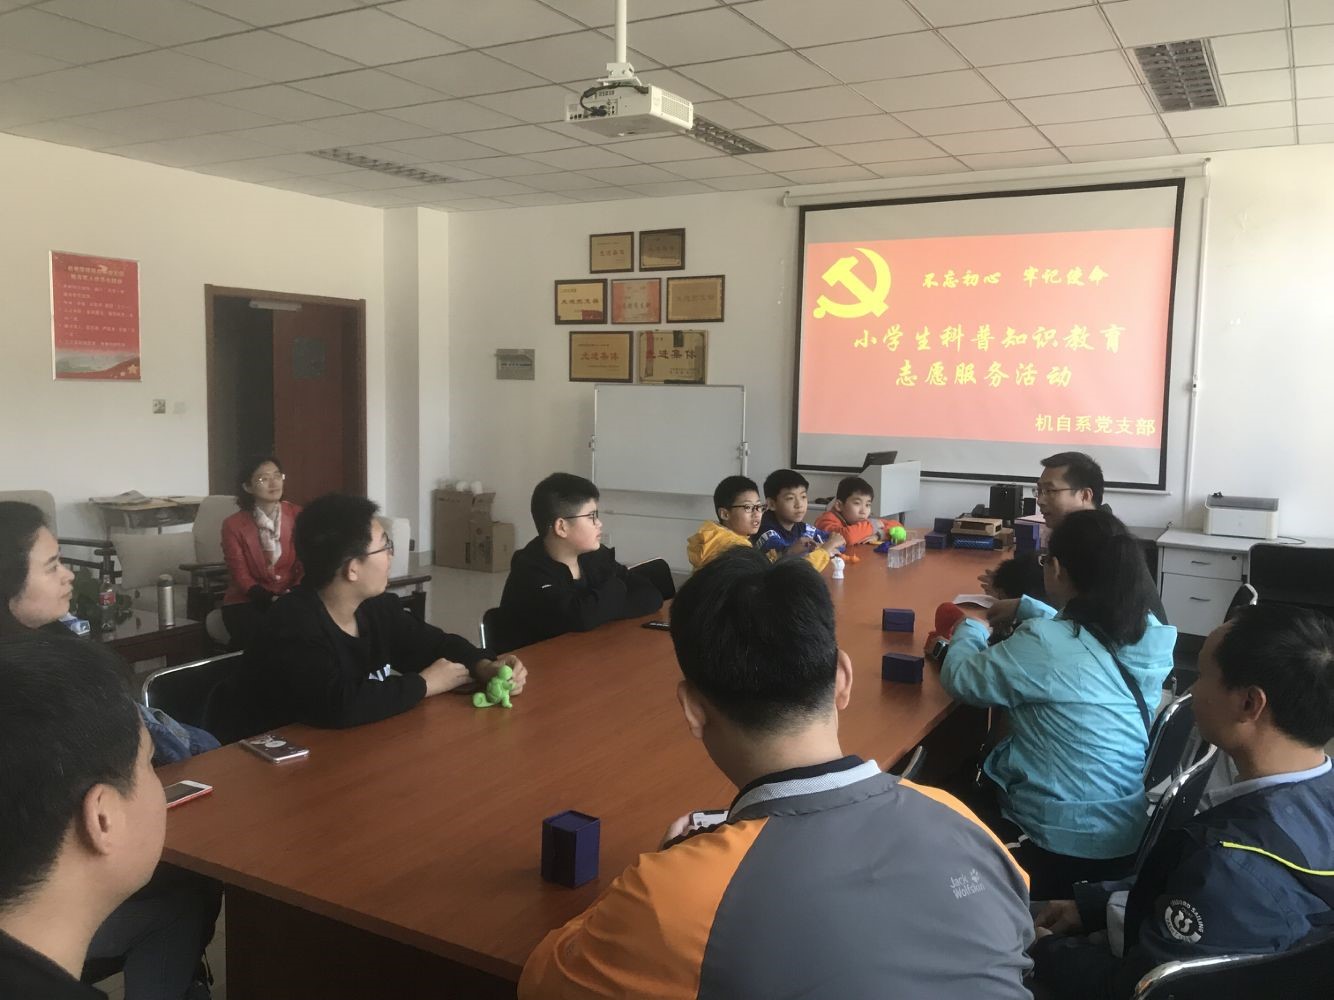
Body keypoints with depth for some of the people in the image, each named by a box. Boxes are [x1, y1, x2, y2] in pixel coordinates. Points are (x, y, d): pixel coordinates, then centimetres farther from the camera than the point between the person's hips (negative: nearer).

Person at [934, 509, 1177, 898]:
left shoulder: (1041, 644, -26)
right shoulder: (1151, 634, -6)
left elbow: (959, 678, -10)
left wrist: (967, 628, 9)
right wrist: (1024, 607, 26)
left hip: (1057, 848, -6)